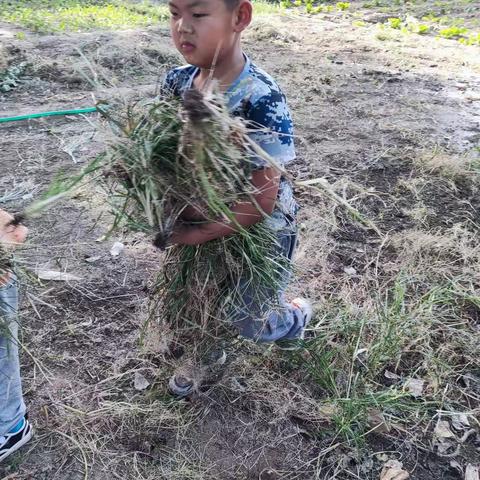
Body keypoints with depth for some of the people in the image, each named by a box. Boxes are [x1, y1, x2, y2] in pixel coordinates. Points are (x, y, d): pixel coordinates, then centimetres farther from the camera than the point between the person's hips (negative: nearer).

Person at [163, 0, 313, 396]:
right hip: (203, 217, 5)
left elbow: (262, 200, -27)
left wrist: (197, 235, -25)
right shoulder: (177, 82, -10)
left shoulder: (262, 101, -30)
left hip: (260, 229, -5)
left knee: (249, 322, 14)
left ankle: (297, 314, 48)